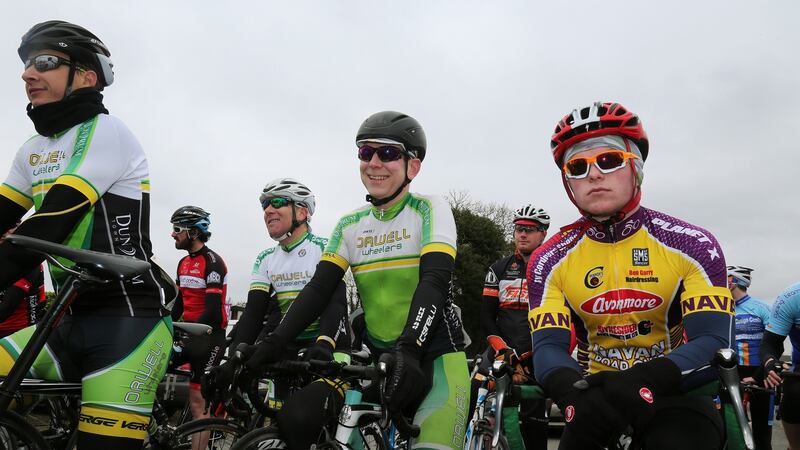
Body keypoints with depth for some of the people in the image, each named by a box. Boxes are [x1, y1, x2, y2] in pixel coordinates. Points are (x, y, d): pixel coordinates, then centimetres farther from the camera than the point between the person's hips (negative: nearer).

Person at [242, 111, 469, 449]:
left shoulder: (429, 210, -5)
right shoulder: (350, 225, 8)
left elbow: (435, 281, -18)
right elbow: (320, 288, 0)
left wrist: (409, 349, -33)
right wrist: (274, 343, -15)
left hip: (433, 352, -5)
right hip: (377, 356, 5)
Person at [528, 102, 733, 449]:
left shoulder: (693, 246, -10)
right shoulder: (550, 261, -6)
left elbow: (714, 344, -16)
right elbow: (548, 347, -12)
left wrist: (643, 381, -35)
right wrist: (575, 390, -35)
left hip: (676, 395, -2)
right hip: (597, 392, 3)